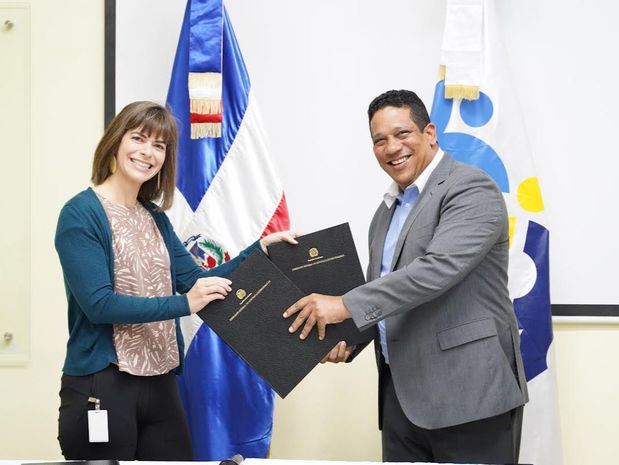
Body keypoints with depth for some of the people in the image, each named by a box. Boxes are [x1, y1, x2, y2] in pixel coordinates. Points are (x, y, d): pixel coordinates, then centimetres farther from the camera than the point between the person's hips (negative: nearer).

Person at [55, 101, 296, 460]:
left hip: (161, 383, 7)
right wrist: (184, 304, -23)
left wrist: (258, 250, -1)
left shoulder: (155, 217, 12)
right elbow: (99, 304, -18)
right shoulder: (81, 214, -10)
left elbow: (194, 280, 9)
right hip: (101, 386, -7)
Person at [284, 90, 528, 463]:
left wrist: (346, 306, -23)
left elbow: (438, 268, -23)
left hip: (468, 391, -8)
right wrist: (347, 338, 3)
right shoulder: (389, 208, 18)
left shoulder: (471, 190, -9)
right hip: (401, 393, 8)